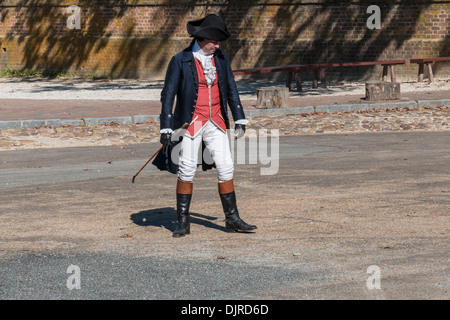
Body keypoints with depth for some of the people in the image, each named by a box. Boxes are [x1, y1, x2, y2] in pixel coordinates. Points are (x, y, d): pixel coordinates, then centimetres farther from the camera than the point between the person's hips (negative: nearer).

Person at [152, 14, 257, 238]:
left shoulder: (221, 59, 5)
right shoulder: (180, 61, -8)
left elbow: (231, 89, 14)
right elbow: (168, 95, -7)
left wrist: (239, 119, 11)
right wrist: (165, 128, -11)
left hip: (216, 124, 4)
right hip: (190, 124, -4)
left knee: (226, 168, 1)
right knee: (186, 171, -1)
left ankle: (232, 219, 9)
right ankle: (183, 222, 9)